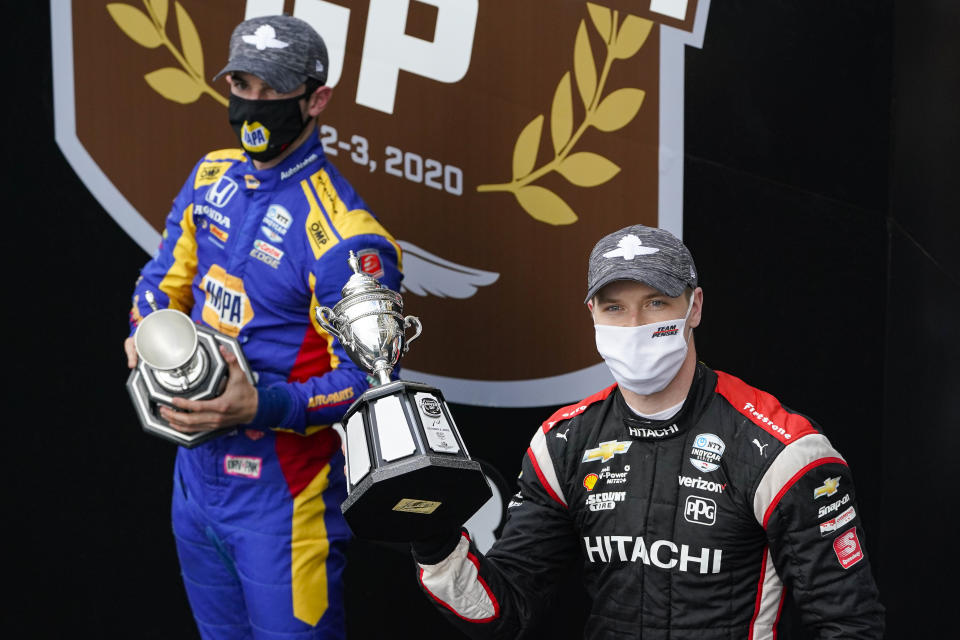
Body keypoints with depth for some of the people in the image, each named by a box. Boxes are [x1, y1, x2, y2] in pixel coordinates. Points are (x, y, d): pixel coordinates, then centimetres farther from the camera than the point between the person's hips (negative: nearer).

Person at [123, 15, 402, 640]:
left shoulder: (343, 237, -21)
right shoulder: (213, 177, 3)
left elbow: (369, 381, -19)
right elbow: (167, 275, 16)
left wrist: (264, 406, -31)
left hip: (281, 491, -7)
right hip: (197, 465, 7)